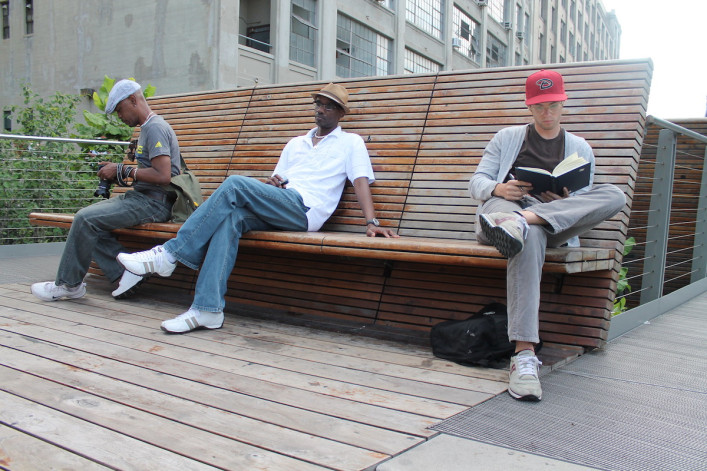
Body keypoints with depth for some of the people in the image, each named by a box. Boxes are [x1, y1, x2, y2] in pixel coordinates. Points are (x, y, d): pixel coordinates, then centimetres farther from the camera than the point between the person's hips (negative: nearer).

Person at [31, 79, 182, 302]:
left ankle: (68, 285, -1)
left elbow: (163, 175, -24)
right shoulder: (147, 128, 21)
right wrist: (116, 171, 7)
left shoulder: (155, 128, -13)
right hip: (141, 196, 11)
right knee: (87, 216, 4)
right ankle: (126, 271, -3)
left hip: (155, 202, -11)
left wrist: (122, 171, -15)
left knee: (86, 218, -18)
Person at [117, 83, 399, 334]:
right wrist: (273, 183, 4)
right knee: (231, 217, -29)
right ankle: (208, 308, -34)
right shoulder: (296, 144, 32)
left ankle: (170, 253, -24)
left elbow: (361, 182, 0)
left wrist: (371, 222, -15)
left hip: (304, 210, -5)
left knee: (236, 183, -26)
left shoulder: (351, 143, 15)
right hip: (275, 212, 6)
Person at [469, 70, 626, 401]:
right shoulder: (507, 138, 22)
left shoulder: (580, 148, 23)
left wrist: (564, 201, -10)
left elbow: (586, 205, 15)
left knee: (615, 195, -26)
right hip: (505, 207, -1)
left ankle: (520, 221, -44)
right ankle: (524, 354, -48)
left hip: (556, 227, 2)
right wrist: (498, 189, -12)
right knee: (529, 237, -41)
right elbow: (476, 182, 12)